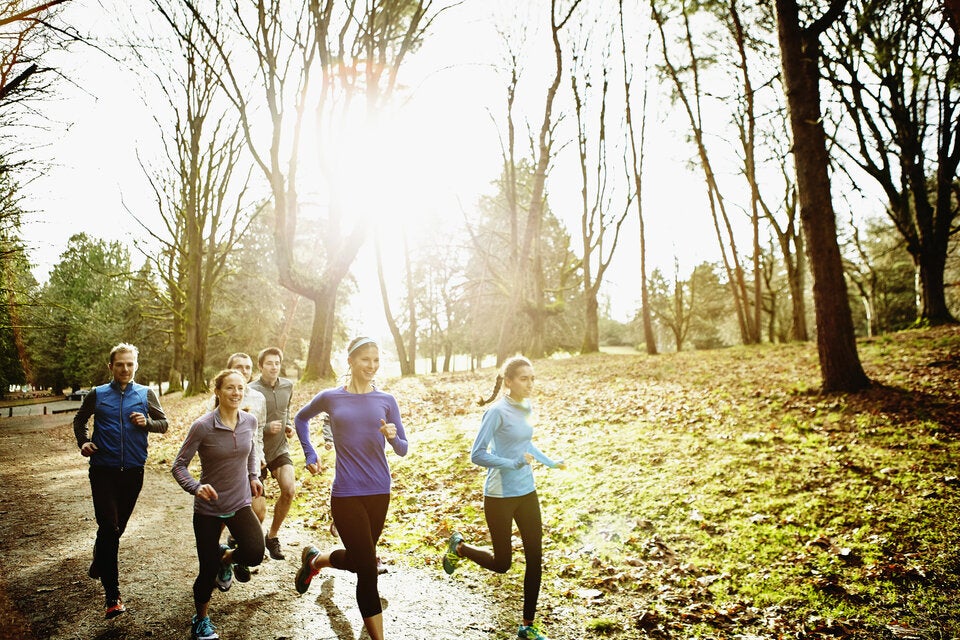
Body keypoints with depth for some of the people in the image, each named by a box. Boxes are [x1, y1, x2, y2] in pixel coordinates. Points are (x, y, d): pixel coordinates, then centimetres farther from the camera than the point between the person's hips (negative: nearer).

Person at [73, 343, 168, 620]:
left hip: (133, 471, 2)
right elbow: (79, 420, 17)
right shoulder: (97, 395, 2)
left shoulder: (146, 394, 3)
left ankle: (98, 566, 45)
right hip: (103, 470, -2)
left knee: (117, 527, 15)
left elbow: (164, 424, 8)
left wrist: (147, 423, -12)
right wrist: (83, 442, -1)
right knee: (109, 527, -10)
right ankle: (112, 596, -6)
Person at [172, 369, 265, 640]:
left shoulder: (250, 421, -5)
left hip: (240, 504, 3)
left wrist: (254, 476, 4)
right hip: (208, 507, -3)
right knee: (208, 570, 2)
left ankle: (225, 557, 19)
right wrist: (196, 487, -28)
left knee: (254, 554, -18)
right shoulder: (202, 427, -17)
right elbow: (179, 465, -11)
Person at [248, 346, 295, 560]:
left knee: (289, 490, -13)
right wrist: (267, 428, -27)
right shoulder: (251, 390, -16)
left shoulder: (287, 386, 1)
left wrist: (288, 426, 4)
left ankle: (272, 536, 9)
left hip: (280, 448, 4)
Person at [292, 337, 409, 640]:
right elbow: (301, 419, 18)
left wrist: (393, 437, -18)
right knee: (368, 569, -7)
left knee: (356, 559, 19)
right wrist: (310, 455, 10)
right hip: (346, 495, -3)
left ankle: (313, 559, 51)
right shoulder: (331, 398, -2)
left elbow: (403, 450, 3)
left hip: (379, 493, 4)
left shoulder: (386, 400, 1)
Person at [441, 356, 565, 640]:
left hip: (526, 493, 7)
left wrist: (551, 463, 25)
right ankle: (459, 547, 34)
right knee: (501, 563, 6)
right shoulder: (497, 411, -18)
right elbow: (477, 455, -20)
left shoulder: (526, 408, 4)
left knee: (535, 558, 6)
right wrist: (515, 464, -23)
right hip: (500, 496, -7)